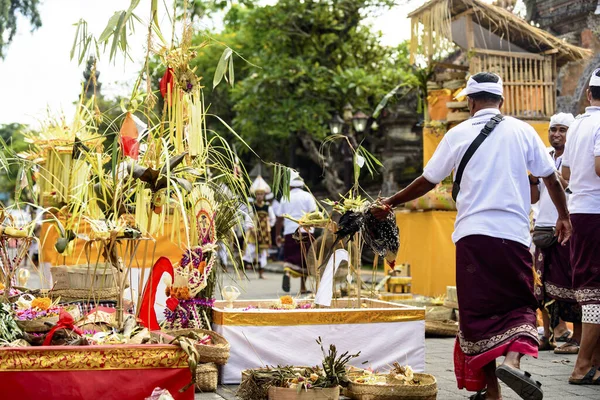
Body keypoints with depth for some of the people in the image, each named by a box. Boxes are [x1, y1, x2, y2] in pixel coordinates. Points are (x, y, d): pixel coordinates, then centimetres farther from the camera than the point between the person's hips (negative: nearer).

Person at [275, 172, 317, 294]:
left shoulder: (285, 198, 8)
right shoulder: (307, 196, 4)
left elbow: (279, 218, 10)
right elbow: (313, 214, -6)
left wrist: (278, 234, 16)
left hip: (289, 232, 1)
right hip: (306, 232, -1)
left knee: (290, 257, 5)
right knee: (304, 260, 7)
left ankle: (287, 272, -28)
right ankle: (303, 287, 6)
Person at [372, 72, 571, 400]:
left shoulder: (458, 134, 6)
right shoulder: (521, 131, 6)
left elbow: (426, 181, 11)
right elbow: (550, 177, 8)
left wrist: (389, 204, 24)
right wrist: (564, 216, 24)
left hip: (473, 233, 0)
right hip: (514, 234, 0)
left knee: (479, 311, 5)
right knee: (520, 305, 9)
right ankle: (513, 360, -20)